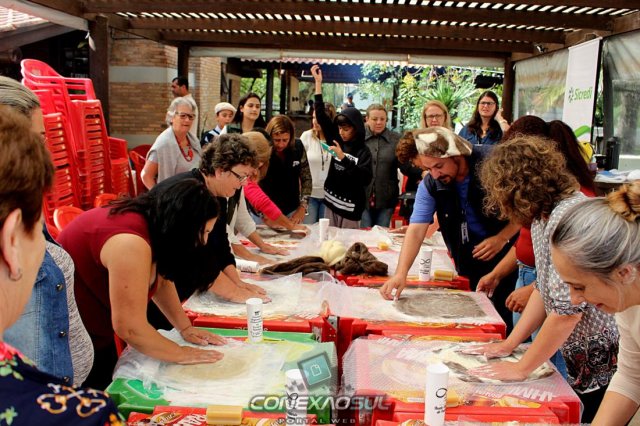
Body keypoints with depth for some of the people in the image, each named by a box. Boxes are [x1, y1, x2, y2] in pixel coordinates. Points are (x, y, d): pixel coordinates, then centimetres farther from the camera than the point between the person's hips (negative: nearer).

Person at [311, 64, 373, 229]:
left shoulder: (363, 151, -9)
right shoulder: (337, 140, 3)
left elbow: (366, 178, -22)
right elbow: (321, 116, 4)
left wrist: (343, 158, -27)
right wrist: (318, 82, 2)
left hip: (350, 206, -5)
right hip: (331, 202, 5)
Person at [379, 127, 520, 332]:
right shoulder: (430, 185, -12)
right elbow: (416, 230, -18)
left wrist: (501, 238, -21)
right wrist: (401, 273, -31)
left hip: (507, 252, -2)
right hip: (468, 259, 3)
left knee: (504, 316, -4)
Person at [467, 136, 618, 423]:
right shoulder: (544, 216, 5)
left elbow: (567, 309, -27)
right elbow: (545, 290, 12)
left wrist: (521, 368, -16)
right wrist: (509, 344, 9)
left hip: (608, 365, -9)